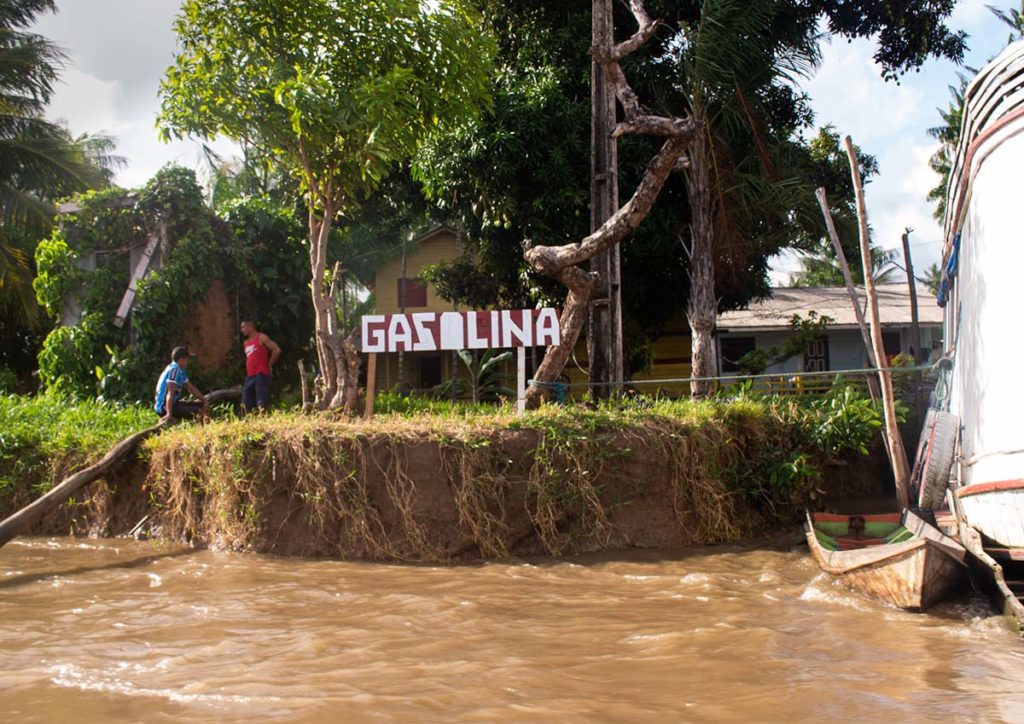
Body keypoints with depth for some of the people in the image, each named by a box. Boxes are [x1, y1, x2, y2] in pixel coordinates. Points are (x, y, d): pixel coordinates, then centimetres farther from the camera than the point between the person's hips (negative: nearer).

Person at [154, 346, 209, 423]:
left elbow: (191, 388, 18)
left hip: (174, 404, 10)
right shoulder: (174, 370, -19)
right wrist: (169, 414, -32)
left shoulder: (180, 371, 11)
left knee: (202, 405, 10)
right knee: (199, 412, -22)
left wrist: (205, 401, 12)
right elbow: (170, 393, -27)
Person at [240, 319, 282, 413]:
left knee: (262, 404, -12)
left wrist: (269, 364, -4)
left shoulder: (261, 338, -2)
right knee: (246, 404, 3)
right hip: (249, 376, 8)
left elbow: (277, 350, -9)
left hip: (261, 375, -8)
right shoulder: (246, 343, 20)